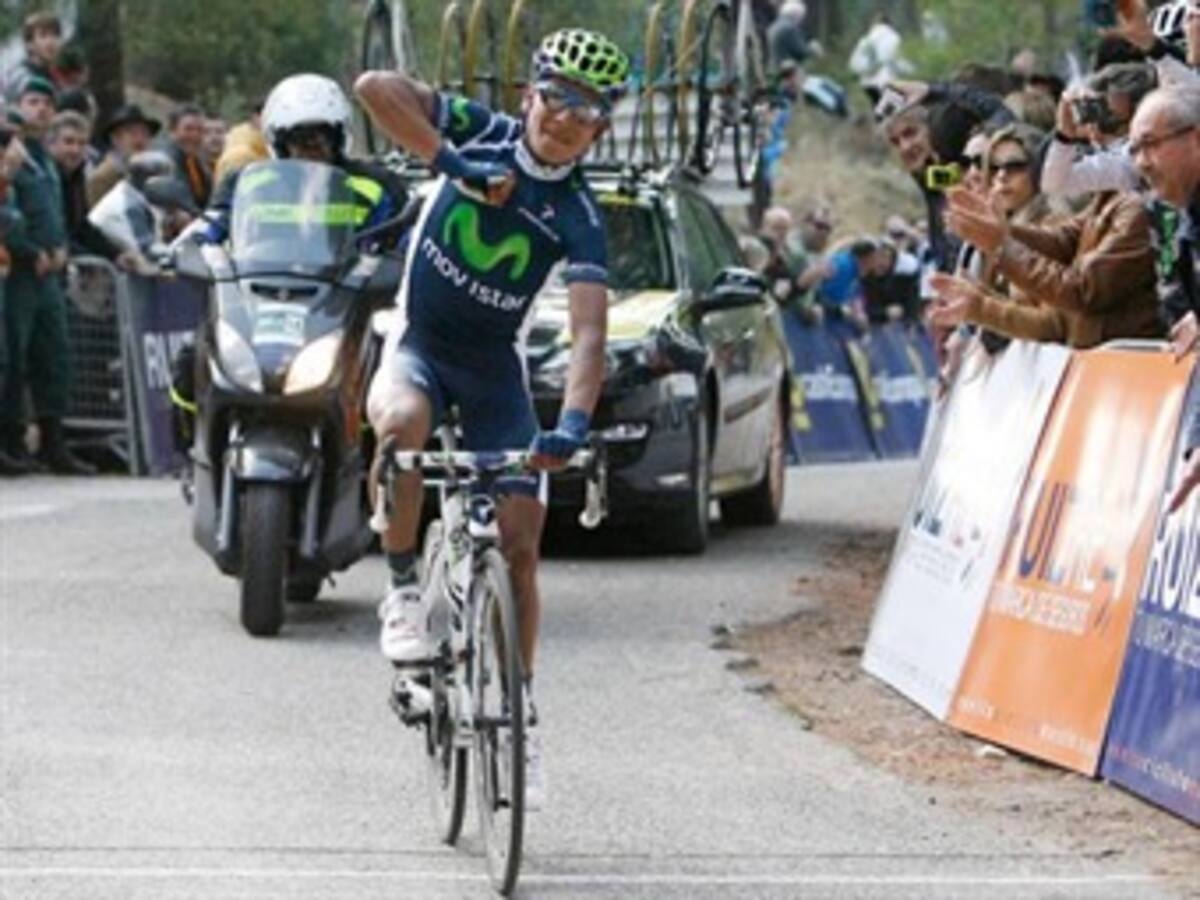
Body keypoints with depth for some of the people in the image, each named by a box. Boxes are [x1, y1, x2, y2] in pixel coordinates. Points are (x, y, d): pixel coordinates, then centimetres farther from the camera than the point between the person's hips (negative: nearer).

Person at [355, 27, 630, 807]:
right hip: (419, 341, -1)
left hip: (494, 367, 1)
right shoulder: (483, 135, -12)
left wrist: (574, 423, -43)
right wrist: (451, 160, -33)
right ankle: (403, 588, -20)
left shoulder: (579, 219, -15)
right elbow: (376, 88, -24)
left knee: (521, 542, -6)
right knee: (403, 421, -38)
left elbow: (590, 331, -26)